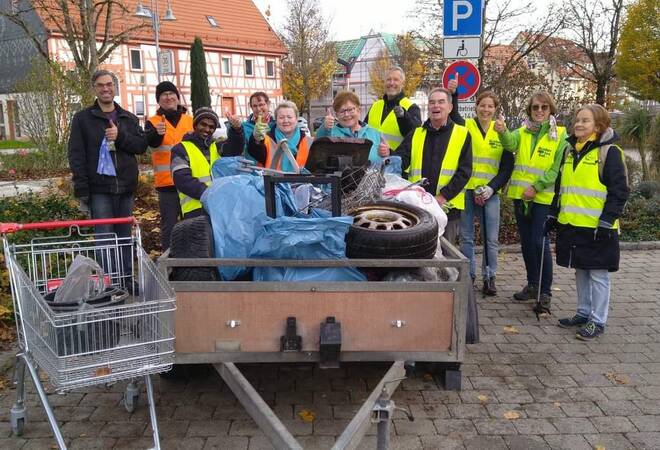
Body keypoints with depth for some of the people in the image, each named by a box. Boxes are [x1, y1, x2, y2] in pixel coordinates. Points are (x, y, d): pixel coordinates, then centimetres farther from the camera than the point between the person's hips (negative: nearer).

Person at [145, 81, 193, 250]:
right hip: (167, 182, -3)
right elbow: (150, 141, -18)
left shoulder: (190, 120, 12)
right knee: (169, 224, 0)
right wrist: (157, 133, -41)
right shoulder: (153, 122, 3)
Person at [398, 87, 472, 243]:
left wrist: (443, 196, -14)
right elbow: (400, 160, 0)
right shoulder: (416, 134, 12)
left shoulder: (462, 134, 3)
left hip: (447, 206, -2)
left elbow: (464, 171, -4)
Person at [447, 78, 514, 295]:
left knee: (491, 239, 3)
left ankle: (489, 277, 17)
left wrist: (491, 188, -7)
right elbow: (452, 114, -19)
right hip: (466, 190, -1)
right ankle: (468, 275, 19)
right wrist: (452, 94, -36)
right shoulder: (465, 127, 3)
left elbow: (507, 167, 6)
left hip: (490, 193, 1)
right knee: (466, 237, 6)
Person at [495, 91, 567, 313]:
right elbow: (510, 143, -16)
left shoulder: (559, 135, -3)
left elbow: (557, 169, -8)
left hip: (544, 197, -4)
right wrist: (502, 132, -37)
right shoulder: (522, 132, 8)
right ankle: (532, 284, 27)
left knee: (539, 242, -7)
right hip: (520, 195, 5)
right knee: (526, 241, 12)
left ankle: (545, 292, 4)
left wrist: (536, 187, -16)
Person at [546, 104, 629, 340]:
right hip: (571, 224, 7)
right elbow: (560, 186, 20)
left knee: (598, 274, 3)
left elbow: (619, 191, -11)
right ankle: (583, 313, 28)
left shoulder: (609, 152, -8)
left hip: (596, 226, -6)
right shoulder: (570, 150, 12)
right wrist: (553, 214, 16)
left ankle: (597, 321, 13)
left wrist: (606, 221, -17)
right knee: (580, 271, 16)